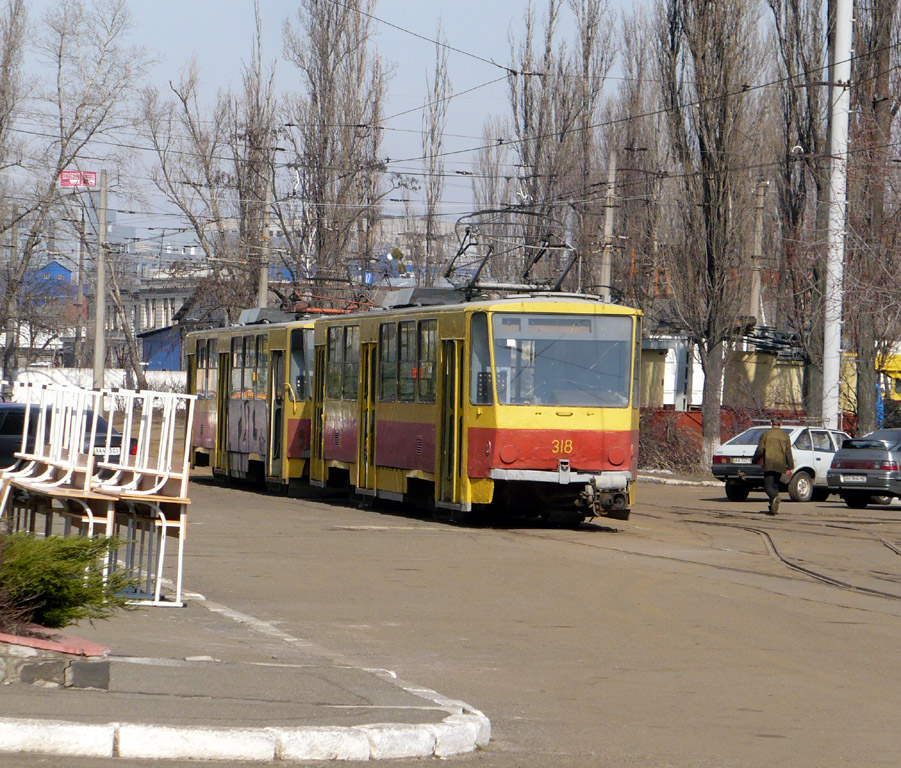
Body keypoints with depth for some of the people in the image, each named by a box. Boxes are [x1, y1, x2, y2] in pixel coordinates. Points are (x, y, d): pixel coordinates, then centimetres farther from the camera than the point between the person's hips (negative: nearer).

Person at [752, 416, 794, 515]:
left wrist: (755, 462, 11)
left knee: (768, 485, -5)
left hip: (768, 464, -3)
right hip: (780, 464, 3)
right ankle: (773, 508, 10)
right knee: (775, 485, 14)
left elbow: (760, 450, -2)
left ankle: (774, 497, -35)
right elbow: (788, 452, 5)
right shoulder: (785, 435, 9)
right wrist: (790, 467, 5)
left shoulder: (765, 434, 2)